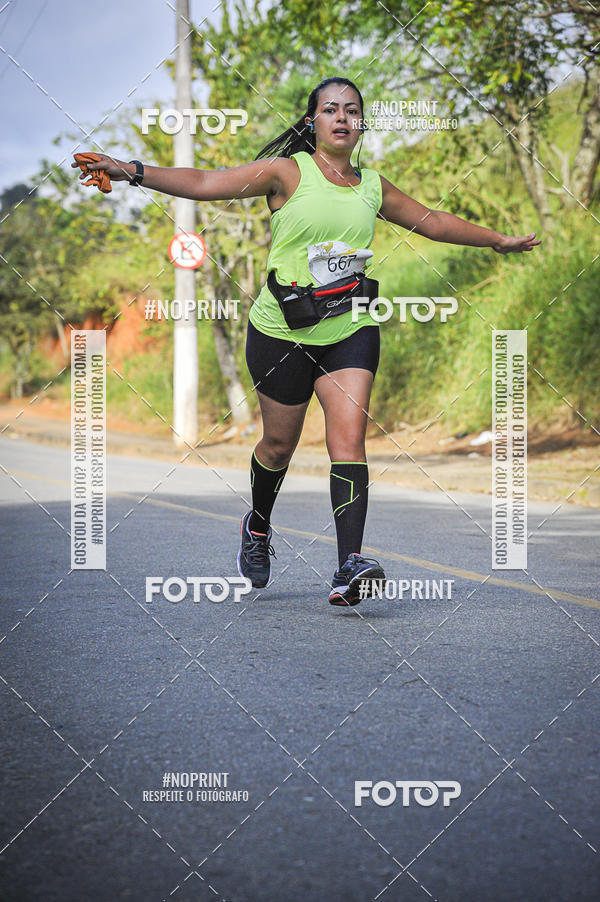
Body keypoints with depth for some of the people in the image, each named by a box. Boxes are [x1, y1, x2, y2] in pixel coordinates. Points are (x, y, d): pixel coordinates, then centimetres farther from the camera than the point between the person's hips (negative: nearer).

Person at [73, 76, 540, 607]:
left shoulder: (373, 185, 9)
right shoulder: (288, 172, -5)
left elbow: (431, 221, 24)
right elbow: (204, 184, -12)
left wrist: (499, 241, 33)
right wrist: (133, 172, -24)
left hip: (351, 329, 3)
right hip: (283, 331, -3)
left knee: (349, 440, -13)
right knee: (279, 445, 9)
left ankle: (350, 567, -20)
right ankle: (258, 527, 40)